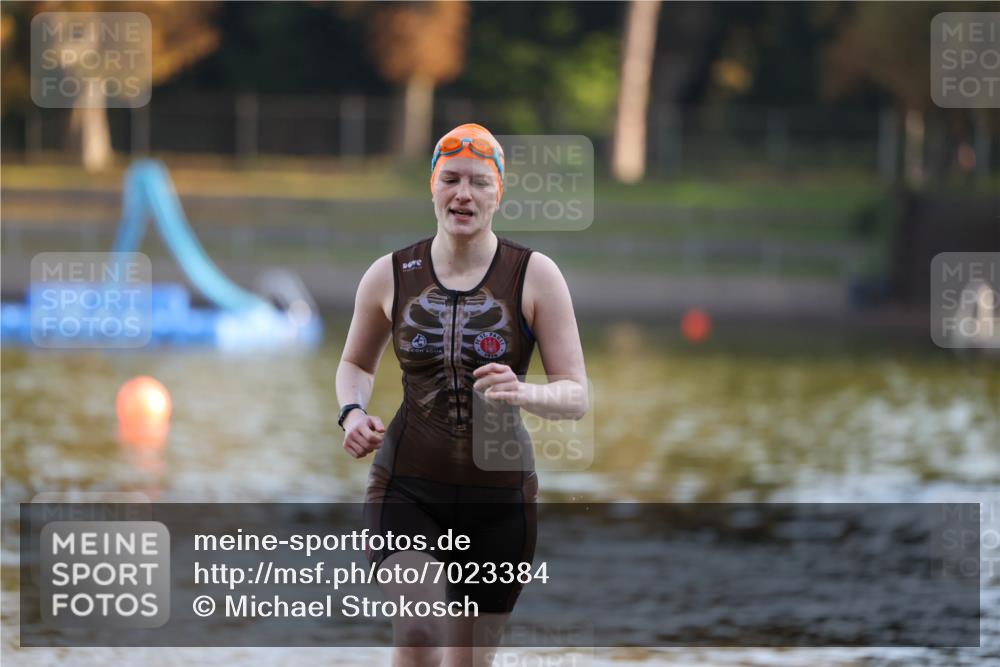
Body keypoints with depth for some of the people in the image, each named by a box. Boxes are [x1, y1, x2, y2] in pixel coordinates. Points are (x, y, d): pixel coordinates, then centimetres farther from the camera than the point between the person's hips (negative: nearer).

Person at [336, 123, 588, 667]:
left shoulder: (535, 276, -4)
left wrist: (523, 393, -27)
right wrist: (352, 412, -2)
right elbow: (356, 363, 20)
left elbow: (576, 396, -6)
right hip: (408, 488, -1)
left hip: (499, 496, 1)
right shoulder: (389, 276, 1)